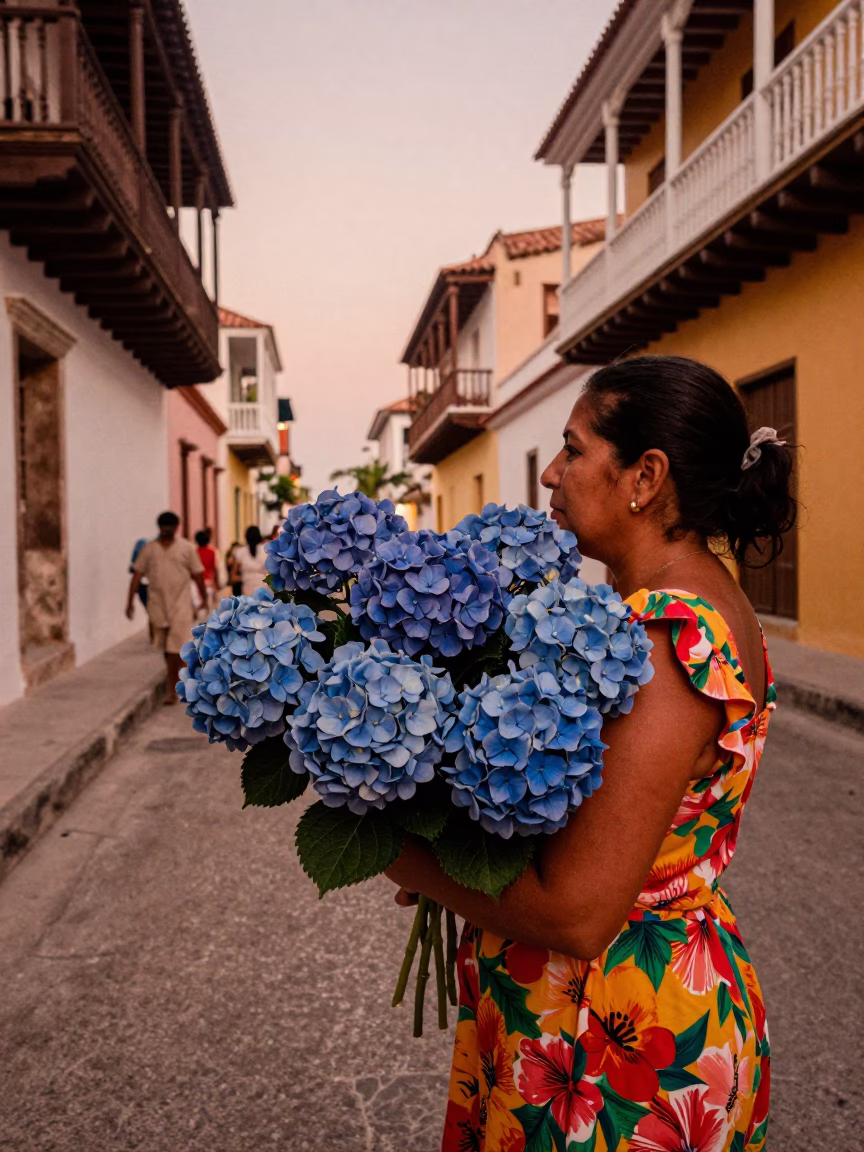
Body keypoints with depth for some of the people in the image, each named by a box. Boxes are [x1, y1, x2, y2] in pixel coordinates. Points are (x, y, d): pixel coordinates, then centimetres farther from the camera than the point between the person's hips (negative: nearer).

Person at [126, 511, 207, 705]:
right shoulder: (149, 549, 4)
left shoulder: (186, 548, 1)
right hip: (158, 605, 3)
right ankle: (174, 679, 34)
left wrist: (204, 599, 7)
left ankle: (171, 689, -7)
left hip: (181, 606, -3)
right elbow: (137, 575, 5)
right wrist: (130, 601, 1)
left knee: (175, 649, -10)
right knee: (165, 648, 15)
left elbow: (197, 575, 5)